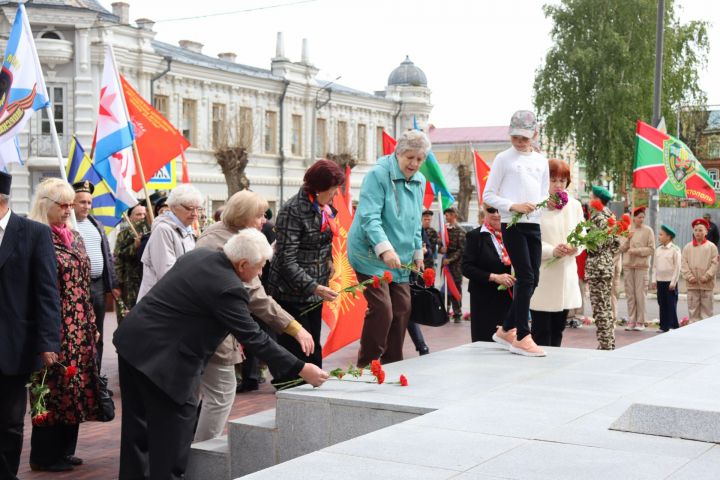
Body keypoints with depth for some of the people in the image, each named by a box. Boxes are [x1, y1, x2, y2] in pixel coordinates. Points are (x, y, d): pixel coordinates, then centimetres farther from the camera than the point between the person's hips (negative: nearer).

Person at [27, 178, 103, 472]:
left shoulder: (74, 237, 13)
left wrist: (92, 324, 15)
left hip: (79, 328, 8)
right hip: (53, 327, -8)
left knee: (74, 385, 10)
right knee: (54, 386, -2)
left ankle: (65, 449, 21)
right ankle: (45, 455, 9)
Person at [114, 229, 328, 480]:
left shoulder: (199, 254, 5)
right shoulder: (228, 289, -21)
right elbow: (254, 338, -17)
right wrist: (301, 369, -11)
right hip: (160, 356, -10)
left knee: (139, 421, 18)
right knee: (174, 427, 1)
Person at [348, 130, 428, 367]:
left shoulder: (419, 181, 10)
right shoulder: (378, 175, -13)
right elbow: (369, 217, -22)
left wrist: (418, 252, 22)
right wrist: (385, 249, -34)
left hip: (400, 258, 7)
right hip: (371, 256, -7)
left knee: (402, 308, 6)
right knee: (382, 309, -15)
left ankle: (393, 363, 20)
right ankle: (367, 365, -2)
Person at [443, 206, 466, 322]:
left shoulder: (460, 231, -4)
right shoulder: (444, 229, 11)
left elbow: (461, 249, -9)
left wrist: (450, 259, -16)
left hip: (456, 263, -4)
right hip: (445, 262, 4)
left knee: (456, 288, -1)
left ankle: (457, 314, 5)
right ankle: (445, 312, 14)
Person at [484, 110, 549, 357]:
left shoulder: (540, 160, 15)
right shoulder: (504, 159, 1)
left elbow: (544, 195, 19)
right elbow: (489, 195, -2)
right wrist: (514, 206, -16)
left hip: (534, 225, 6)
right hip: (512, 225, -6)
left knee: (532, 279, 6)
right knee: (526, 277, -13)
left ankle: (507, 329, 19)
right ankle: (522, 337, -9)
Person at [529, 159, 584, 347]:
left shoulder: (575, 205, 10)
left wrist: (576, 247, -10)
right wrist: (552, 251, -24)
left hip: (566, 274, 6)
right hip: (542, 277, -6)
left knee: (558, 329, 12)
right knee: (541, 331, -3)